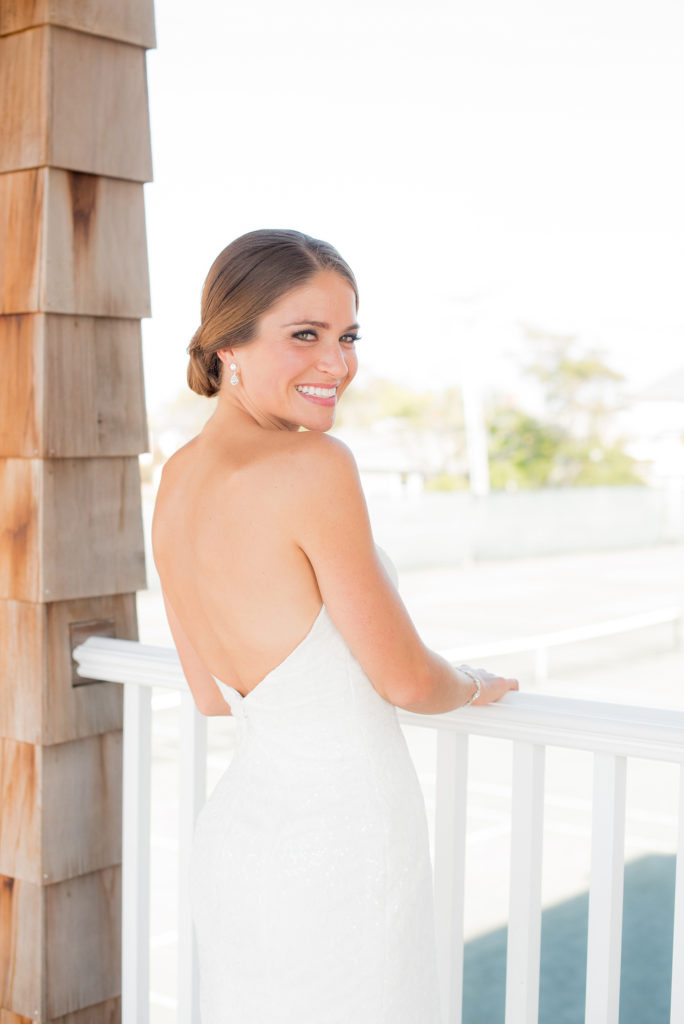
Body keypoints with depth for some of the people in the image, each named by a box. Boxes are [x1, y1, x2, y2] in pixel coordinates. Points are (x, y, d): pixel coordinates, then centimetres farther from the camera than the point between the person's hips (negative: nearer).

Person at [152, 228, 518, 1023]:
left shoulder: (176, 479, 1)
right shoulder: (314, 469, -23)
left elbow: (211, 696, 9)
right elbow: (407, 681, -15)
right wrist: (475, 685, 6)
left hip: (237, 829, 8)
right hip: (340, 856, -7)